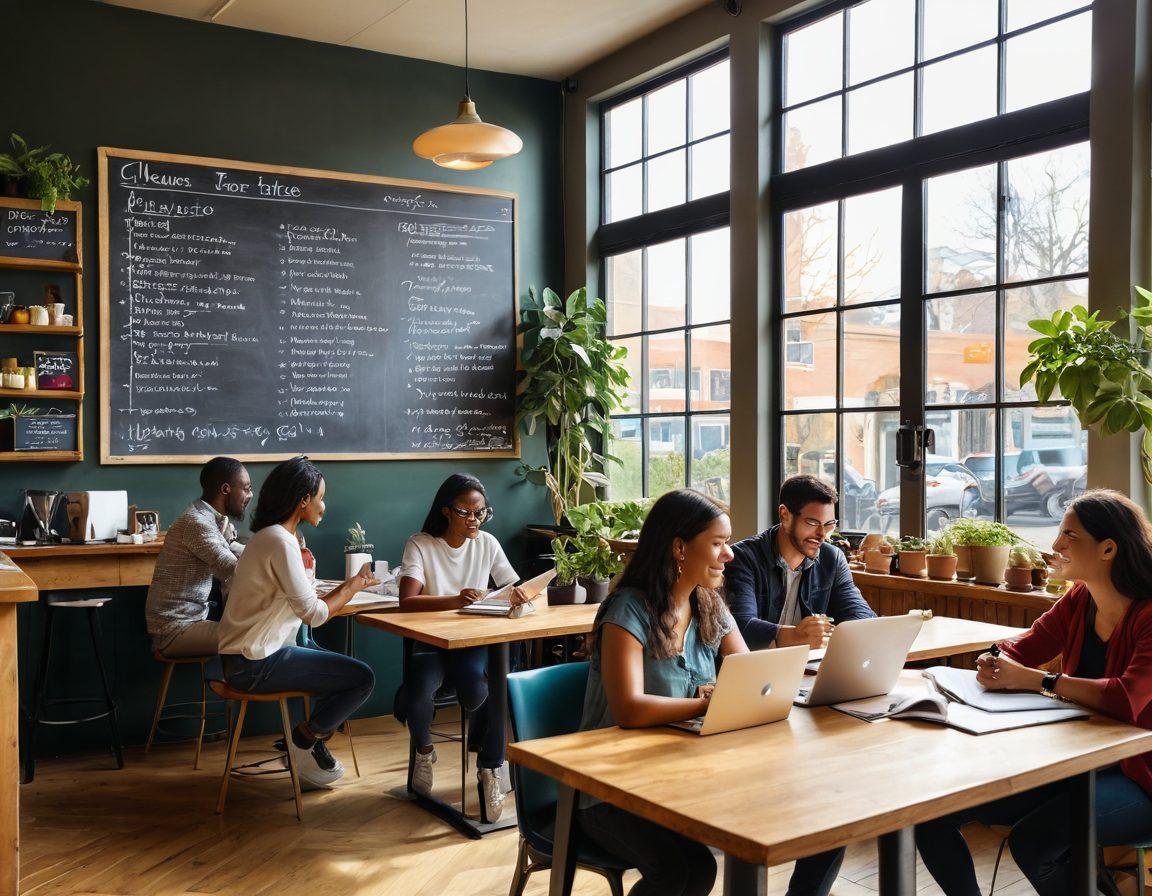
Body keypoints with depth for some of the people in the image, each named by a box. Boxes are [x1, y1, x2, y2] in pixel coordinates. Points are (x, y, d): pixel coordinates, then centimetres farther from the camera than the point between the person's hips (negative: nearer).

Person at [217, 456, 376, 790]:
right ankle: (305, 740, 7)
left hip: (243, 657, 11)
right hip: (255, 664, -11)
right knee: (361, 678, -9)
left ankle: (311, 739, 24)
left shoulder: (268, 536, 12)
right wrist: (354, 585, -6)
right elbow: (314, 614, -20)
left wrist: (349, 585, 6)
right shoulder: (281, 542, -20)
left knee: (343, 669, 23)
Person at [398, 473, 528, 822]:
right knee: (419, 695, -29)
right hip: (431, 640, -2)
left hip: (475, 641, 2)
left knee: (483, 695, -29)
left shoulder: (487, 544, 3)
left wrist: (517, 596, -22)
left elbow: (515, 590, 5)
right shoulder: (421, 545, -8)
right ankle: (424, 750, 7)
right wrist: (455, 600, -38)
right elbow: (407, 601, -22)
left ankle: (489, 769, -2)